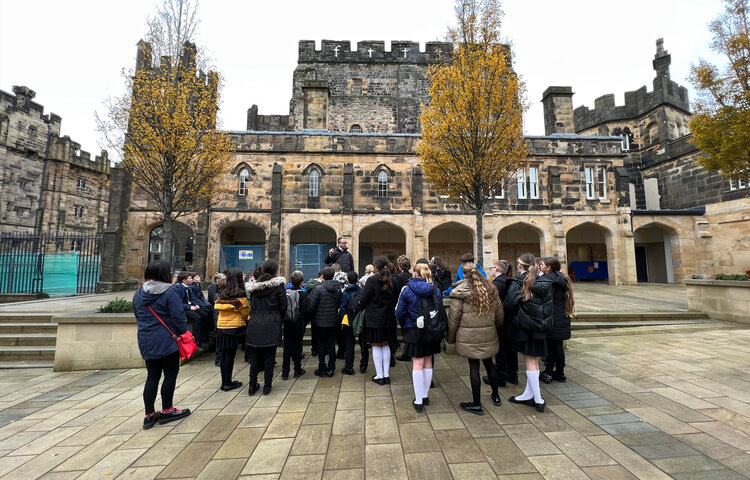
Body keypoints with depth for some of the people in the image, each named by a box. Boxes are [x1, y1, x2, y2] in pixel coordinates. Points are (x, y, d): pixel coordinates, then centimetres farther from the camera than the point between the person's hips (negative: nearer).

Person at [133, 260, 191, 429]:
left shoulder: (139, 293, 6)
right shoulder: (170, 291, -16)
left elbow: (138, 316, 17)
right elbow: (178, 317, -18)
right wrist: (185, 334, -5)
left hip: (146, 341, 7)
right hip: (166, 340, -7)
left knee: (152, 376, 14)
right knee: (170, 374, 8)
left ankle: (149, 415, 20)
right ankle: (167, 411, 19)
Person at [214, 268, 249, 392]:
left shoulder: (222, 292, 6)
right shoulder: (240, 294, -12)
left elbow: (218, 307, 14)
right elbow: (245, 312, -6)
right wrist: (247, 319, 14)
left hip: (221, 326, 6)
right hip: (234, 327, -6)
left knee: (223, 354, 12)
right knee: (230, 355, 4)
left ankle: (224, 382, 22)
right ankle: (228, 383, 16)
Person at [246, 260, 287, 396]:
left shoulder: (254, 286, 7)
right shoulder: (278, 285, -7)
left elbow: (252, 306, 11)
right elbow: (283, 307, -5)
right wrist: (278, 319, 12)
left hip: (254, 324, 4)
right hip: (271, 325, -4)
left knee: (254, 356, 14)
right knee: (269, 356, 5)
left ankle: (252, 385, 22)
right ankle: (267, 386, 13)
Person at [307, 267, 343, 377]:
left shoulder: (318, 288, -16)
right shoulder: (338, 288, -3)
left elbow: (311, 306, -14)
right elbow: (340, 304, 3)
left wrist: (313, 316, 4)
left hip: (321, 321, -3)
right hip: (333, 321, 3)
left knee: (321, 345, 10)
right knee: (331, 345, 13)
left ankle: (322, 369, 18)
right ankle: (331, 369, 19)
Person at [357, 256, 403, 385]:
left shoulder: (372, 280, -15)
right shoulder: (395, 281, -2)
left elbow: (363, 299, -12)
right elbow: (398, 299, 7)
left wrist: (358, 308, 7)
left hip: (374, 318, -4)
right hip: (389, 318, 5)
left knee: (376, 346, 7)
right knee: (386, 345, 16)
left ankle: (379, 376, 13)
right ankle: (386, 375, 21)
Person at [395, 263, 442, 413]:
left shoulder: (407, 290, -11)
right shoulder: (436, 291, -1)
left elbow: (400, 313, -7)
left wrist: (404, 326, 10)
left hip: (414, 331, -3)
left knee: (417, 364, 3)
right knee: (428, 363, 14)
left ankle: (418, 401, 9)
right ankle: (425, 396, 28)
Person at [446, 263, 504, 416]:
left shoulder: (460, 292, -11)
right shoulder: (490, 289, 4)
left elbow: (454, 317, -9)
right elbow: (499, 314, 10)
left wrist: (450, 337, 2)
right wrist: (494, 328, 26)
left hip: (469, 336, -5)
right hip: (488, 335, 5)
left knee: (474, 366, 3)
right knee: (489, 363, 20)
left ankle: (476, 404, 14)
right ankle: (495, 396, 37)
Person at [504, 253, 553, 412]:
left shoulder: (517, 282, -15)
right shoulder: (543, 283, 3)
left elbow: (509, 304, -21)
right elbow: (549, 304, 5)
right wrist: (543, 319, 14)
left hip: (523, 326, -6)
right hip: (539, 327, 6)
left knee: (530, 362, 3)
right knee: (534, 360, 13)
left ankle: (538, 400, 9)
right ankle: (529, 394, 24)